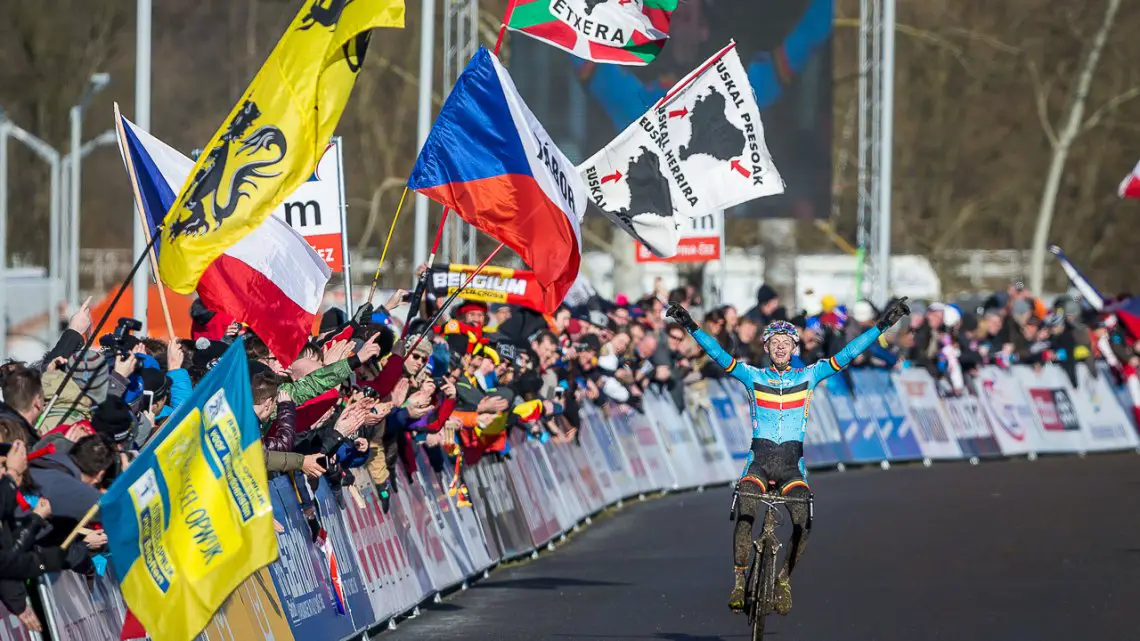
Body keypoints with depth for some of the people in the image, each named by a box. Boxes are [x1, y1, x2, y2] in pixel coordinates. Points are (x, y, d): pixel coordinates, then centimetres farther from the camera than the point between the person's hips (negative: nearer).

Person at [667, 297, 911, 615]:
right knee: (745, 516, -24)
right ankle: (738, 581, -16)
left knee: (803, 524, -19)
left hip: (791, 464, 1)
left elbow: (847, 354, 2)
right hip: (759, 460, -1)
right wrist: (691, 326, -15)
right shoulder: (754, 376, 6)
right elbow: (718, 354, -3)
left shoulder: (808, 376, 7)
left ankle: (783, 578, 2)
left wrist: (883, 325, -4)